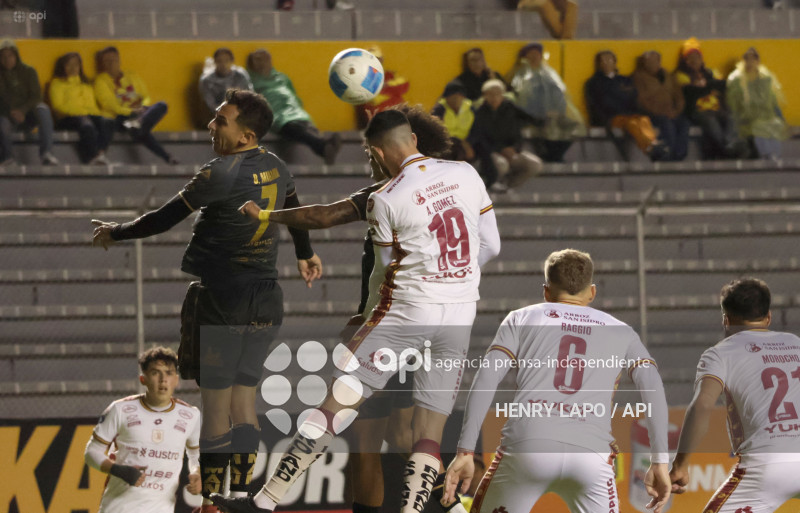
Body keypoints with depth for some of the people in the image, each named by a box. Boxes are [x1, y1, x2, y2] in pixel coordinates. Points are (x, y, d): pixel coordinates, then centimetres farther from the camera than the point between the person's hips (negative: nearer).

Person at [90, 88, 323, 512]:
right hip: (264, 299, 7)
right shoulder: (275, 168, 7)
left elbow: (165, 219, -9)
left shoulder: (219, 174, -16)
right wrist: (305, 255, 47)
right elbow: (295, 210, 27)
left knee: (216, 406, -3)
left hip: (221, 298, -7)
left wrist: (116, 233, 8)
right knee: (244, 402, 10)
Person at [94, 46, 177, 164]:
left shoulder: (132, 76, 24)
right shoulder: (101, 80, 9)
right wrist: (130, 112, -18)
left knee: (161, 106, -26)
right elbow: (108, 103, -5)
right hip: (119, 118, -5)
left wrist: (143, 107, -9)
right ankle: (166, 158, -50)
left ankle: (139, 124, -54)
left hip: (138, 113, 5)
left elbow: (146, 97, 17)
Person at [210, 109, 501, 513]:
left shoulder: (385, 200, -8)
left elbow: (387, 271, 4)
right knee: (429, 435, 5)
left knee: (336, 404, 0)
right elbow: (490, 246, 11)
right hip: (459, 318, 4)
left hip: (406, 311, -4)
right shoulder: (466, 174, 5)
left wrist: (368, 311, 23)